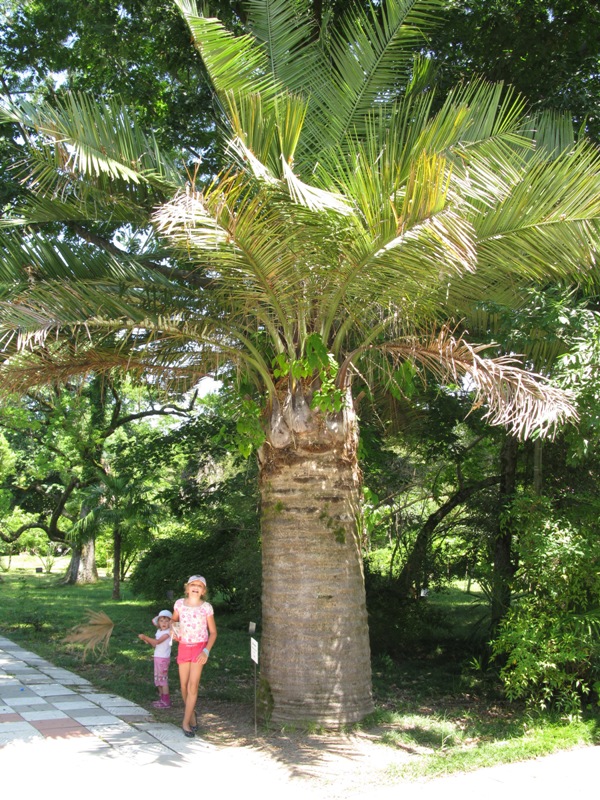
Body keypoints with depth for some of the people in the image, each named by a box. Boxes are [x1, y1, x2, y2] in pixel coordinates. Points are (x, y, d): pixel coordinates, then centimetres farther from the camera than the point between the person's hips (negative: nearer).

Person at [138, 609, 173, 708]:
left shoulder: (168, 632, -15)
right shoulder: (159, 631, 12)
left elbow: (157, 642, -24)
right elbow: (155, 645, 15)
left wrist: (145, 637, -21)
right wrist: (148, 641, -1)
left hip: (163, 658, -9)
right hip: (157, 657, 9)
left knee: (163, 679, -6)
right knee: (158, 679, 15)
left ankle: (166, 701, -1)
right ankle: (162, 698, 25)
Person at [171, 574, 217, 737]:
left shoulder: (206, 607, -7)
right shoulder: (179, 603, -1)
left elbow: (213, 632, -1)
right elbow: (174, 620, 19)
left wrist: (206, 651, -13)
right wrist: (173, 628, -4)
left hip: (199, 647, -3)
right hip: (183, 647, 3)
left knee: (193, 685, -10)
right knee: (184, 685, 8)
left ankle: (186, 722, -1)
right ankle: (191, 714, 31)